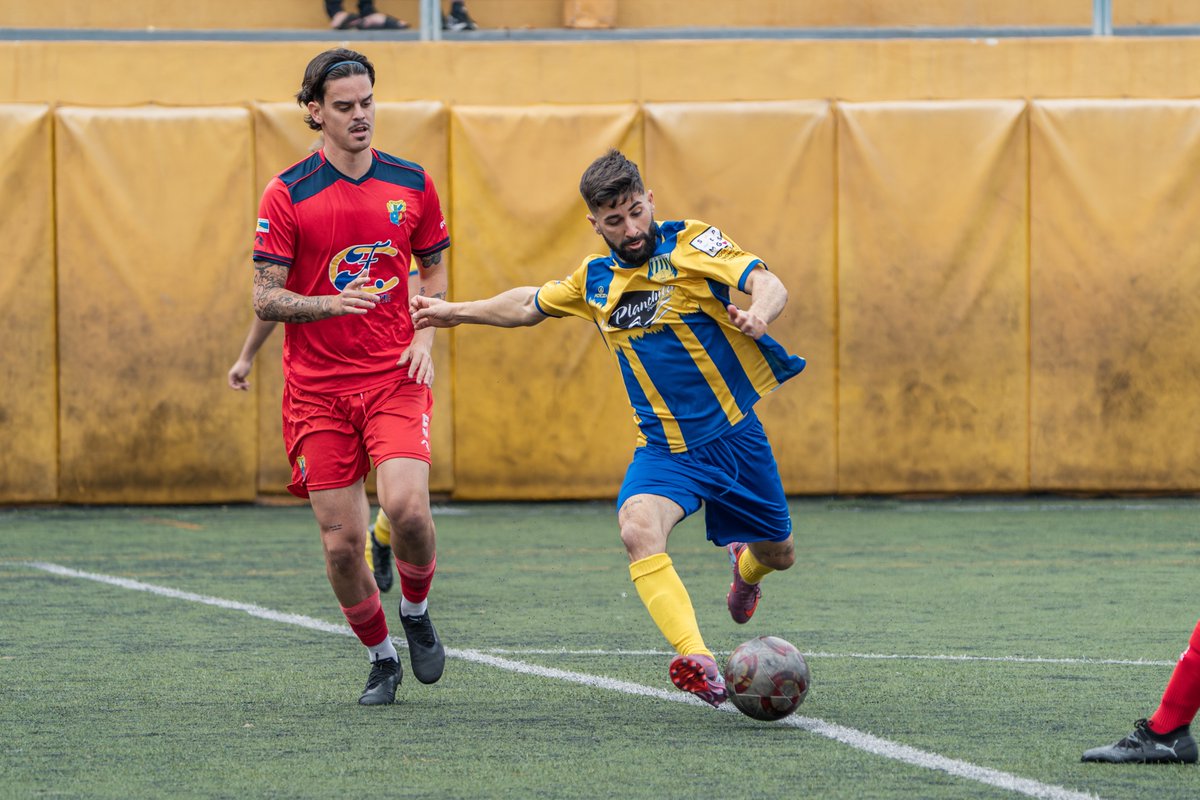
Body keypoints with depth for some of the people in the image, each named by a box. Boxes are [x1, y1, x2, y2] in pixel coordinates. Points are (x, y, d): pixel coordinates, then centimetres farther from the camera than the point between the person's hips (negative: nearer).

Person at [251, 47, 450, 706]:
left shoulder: (411, 184, 5)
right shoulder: (287, 194, -3)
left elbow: (434, 269, 18)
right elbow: (265, 299, -4)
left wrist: (424, 336, 1)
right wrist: (333, 303, -22)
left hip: (395, 378, 1)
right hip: (317, 390, -1)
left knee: (407, 505, -22)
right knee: (341, 541, -3)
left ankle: (416, 612, 8)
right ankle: (380, 656, 20)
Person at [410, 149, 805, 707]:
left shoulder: (691, 243, -8)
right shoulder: (596, 279, 6)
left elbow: (768, 284, -21)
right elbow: (530, 304, 26)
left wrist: (759, 313, -43)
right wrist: (457, 312, 28)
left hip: (733, 432, -2)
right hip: (662, 447, 2)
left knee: (777, 554, 13)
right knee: (638, 530, -30)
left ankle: (745, 567, 55)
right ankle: (699, 665, -42)